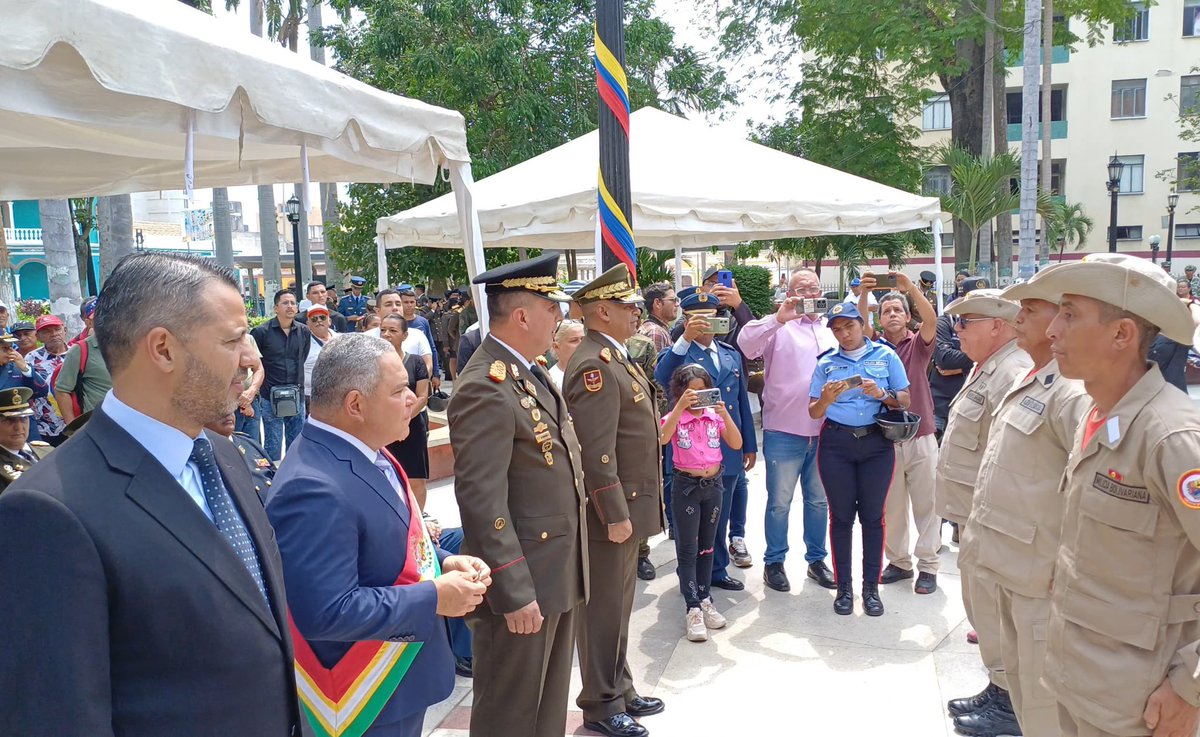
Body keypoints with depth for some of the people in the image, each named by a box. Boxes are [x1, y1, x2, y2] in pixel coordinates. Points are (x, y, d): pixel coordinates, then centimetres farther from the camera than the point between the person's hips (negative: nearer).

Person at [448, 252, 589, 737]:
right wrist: (515, 593, -23)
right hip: (522, 585, -9)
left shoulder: (533, 373, 10)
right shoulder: (485, 388, -22)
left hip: (560, 575, 9)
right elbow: (482, 503, -25)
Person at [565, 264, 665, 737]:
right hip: (612, 511, -10)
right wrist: (615, 515, -22)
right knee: (604, 608, 4)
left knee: (619, 604, 20)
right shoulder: (595, 366, -20)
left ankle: (619, 688, 34)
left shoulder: (616, 357, 13)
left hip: (630, 507, 10)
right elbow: (597, 454, -24)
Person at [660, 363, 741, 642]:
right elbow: (662, 438, -29)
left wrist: (725, 414, -21)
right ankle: (693, 608, 3)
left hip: (713, 485, 4)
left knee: (707, 546, 13)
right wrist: (681, 406, -34)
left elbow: (736, 444, -9)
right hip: (686, 486, -3)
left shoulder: (715, 416, 0)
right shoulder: (675, 417, -8)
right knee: (688, 548, -1)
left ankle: (704, 599, 24)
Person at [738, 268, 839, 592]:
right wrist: (778, 319, -29)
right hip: (784, 432, -4)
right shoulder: (779, 327, -2)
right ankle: (774, 562, 19)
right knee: (779, 501, 5)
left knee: (819, 500, 15)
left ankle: (816, 559, 30)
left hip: (824, 432, 5)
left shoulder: (832, 330, 13)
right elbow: (746, 343, -19)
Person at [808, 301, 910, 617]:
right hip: (836, 443, 1)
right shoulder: (826, 363, 8)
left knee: (873, 515, 1)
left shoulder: (885, 355, 5)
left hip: (877, 443, -1)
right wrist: (826, 398, -16)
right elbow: (814, 413, 6)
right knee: (841, 515, 3)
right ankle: (844, 587, 12)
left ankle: (871, 587, 10)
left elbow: (905, 400, 4)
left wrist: (882, 394, -15)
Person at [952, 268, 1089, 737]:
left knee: (1044, 693, 3)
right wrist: (980, 526, 21)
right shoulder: (1027, 383, 12)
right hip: (1009, 562, 9)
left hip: (1041, 573, -9)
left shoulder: (1073, 393, -20)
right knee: (1017, 666, 24)